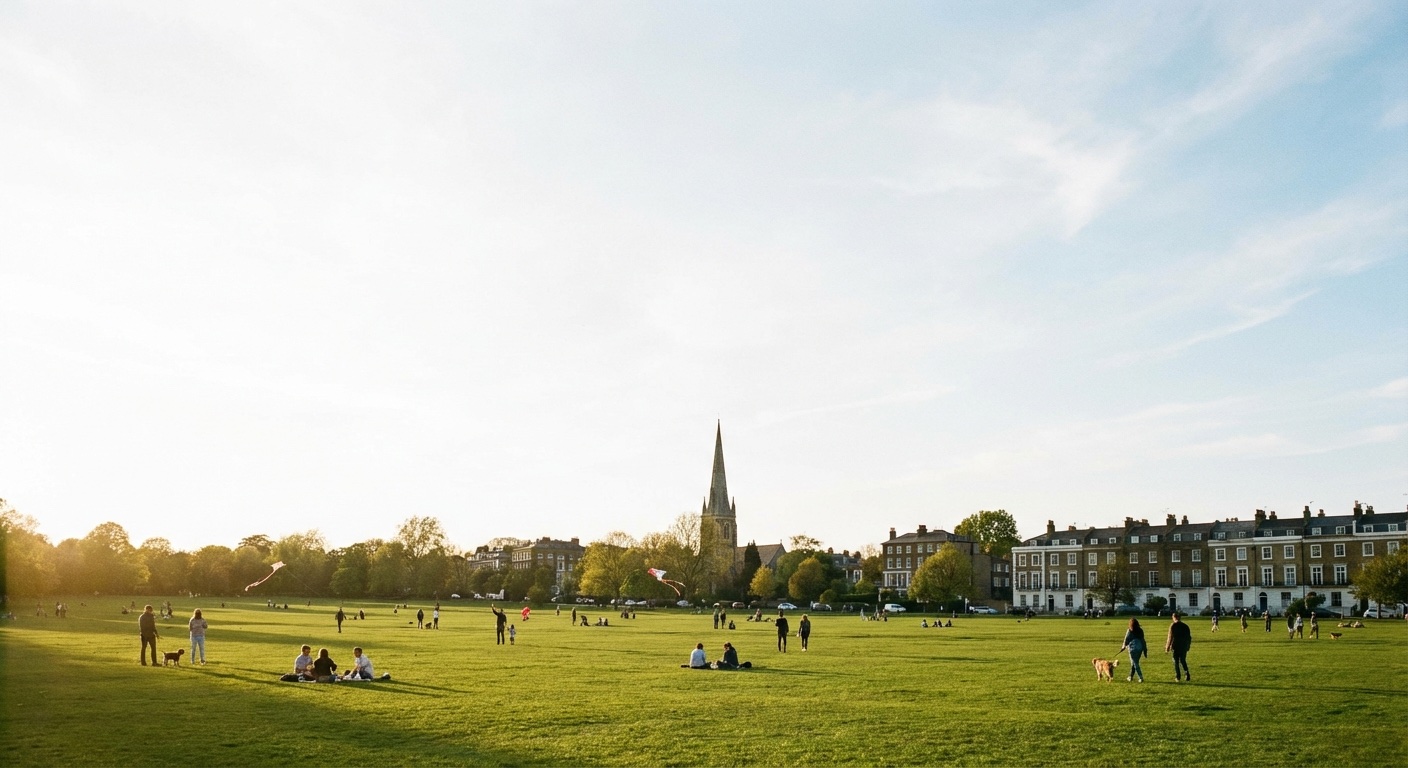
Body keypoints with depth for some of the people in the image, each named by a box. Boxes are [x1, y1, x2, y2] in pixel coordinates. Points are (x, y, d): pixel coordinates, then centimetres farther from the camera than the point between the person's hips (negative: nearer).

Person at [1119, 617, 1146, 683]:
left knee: (1135, 664, 2)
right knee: (1134, 663, 17)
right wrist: (1144, 648, 15)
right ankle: (1131, 677, 26)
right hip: (1140, 648, 5)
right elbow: (1143, 640, 8)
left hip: (1133, 648, -5)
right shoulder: (1140, 630, 4)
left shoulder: (1130, 631, -9)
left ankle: (1141, 678, -5)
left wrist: (1123, 646, 14)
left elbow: (1126, 640, -3)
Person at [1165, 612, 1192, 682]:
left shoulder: (1173, 626, -10)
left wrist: (1167, 647, -7)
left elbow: (1170, 637, -13)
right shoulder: (1185, 626, 4)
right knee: (1183, 661, 18)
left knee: (1176, 662, 6)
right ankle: (1187, 675, 5)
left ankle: (1178, 677, 6)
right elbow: (1189, 637, 9)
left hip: (1176, 647, -4)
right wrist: (1188, 645, 21)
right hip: (1184, 647, 4)